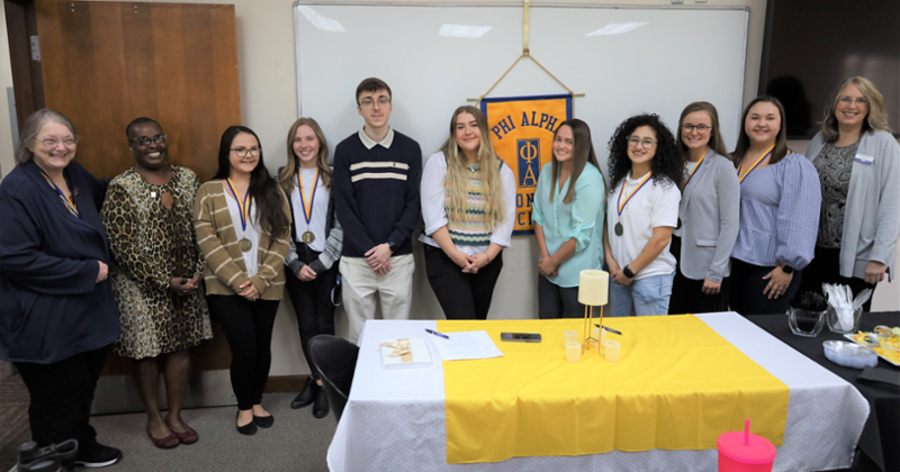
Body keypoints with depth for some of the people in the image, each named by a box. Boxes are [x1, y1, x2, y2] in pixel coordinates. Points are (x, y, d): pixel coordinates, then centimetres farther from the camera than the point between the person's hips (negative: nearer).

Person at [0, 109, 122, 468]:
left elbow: (101, 195, 29)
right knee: (59, 395, 7)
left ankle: (82, 446, 42)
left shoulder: (74, 174, 5)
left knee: (84, 384, 21)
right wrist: (87, 272, -20)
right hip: (46, 320, -8)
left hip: (88, 310, 8)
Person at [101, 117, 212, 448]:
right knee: (148, 352, 9)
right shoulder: (121, 188, -10)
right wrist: (166, 282, -15)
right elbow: (121, 247, -14)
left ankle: (175, 416, 29)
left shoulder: (188, 179, 4)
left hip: (186, 282, 4)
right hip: (143, 288, -4)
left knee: (181, 347, 11)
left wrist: (198, 273, -5)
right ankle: (154, 418, 29)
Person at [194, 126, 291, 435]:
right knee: (245, 347, -6)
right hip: (226, 288, -2)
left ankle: (257, 401, 34)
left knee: (262, 346, 10)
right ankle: (244, 407, 20)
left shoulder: (272, 190, 5)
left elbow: (282, 238, -1)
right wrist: (238, 281, -14)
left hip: (266, 287, 2)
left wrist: (260, 280, -11)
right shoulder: (209, 192, 1)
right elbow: (208, 242, -6)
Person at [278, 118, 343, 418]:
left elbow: (341, 224, -5)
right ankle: (317, 380, 23)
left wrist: (320, 263, -10)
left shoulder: (333, 177, -1)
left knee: (324, 323, 1)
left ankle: (321, 384, 15)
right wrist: (296, 264, -6)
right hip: (296, 264, 3)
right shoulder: (282, 179, 7)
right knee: (305, 325, 8)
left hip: (326, 262, -2)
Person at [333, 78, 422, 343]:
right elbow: (343, 207, -1)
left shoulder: (409, 149, 5)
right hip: (356, 259, 0)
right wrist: (369, 250, -10)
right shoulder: (345, 150, 3)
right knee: (359, 335, 6)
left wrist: (390, 245, -10)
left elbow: (413, 204, 2)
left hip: (398, 257, 0)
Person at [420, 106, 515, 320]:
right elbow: (433, 214, -8)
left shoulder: (501, 170, 7)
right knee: (463, 321, -16)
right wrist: (455, 254, -13)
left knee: (479, 321, 11)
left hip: (487, 260, 3)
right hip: (445, 256, -3)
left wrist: (487, 256, -11)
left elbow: (506, 219, 1)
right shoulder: (439, 162, -1)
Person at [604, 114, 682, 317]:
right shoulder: (619, 182, 8)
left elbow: (660, 239, -15)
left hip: (650, 276, -6)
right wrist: (610, 258, -2)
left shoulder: (664, 187, -10)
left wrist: (630, 271, -12)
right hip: (618, 276, 6)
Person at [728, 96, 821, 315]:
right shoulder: (733, 161, 12)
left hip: (770, 270, -6)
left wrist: (788, 267, -16)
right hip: (733, 262, 6)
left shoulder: (796, 166, -8)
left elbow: (799, 222, -14)